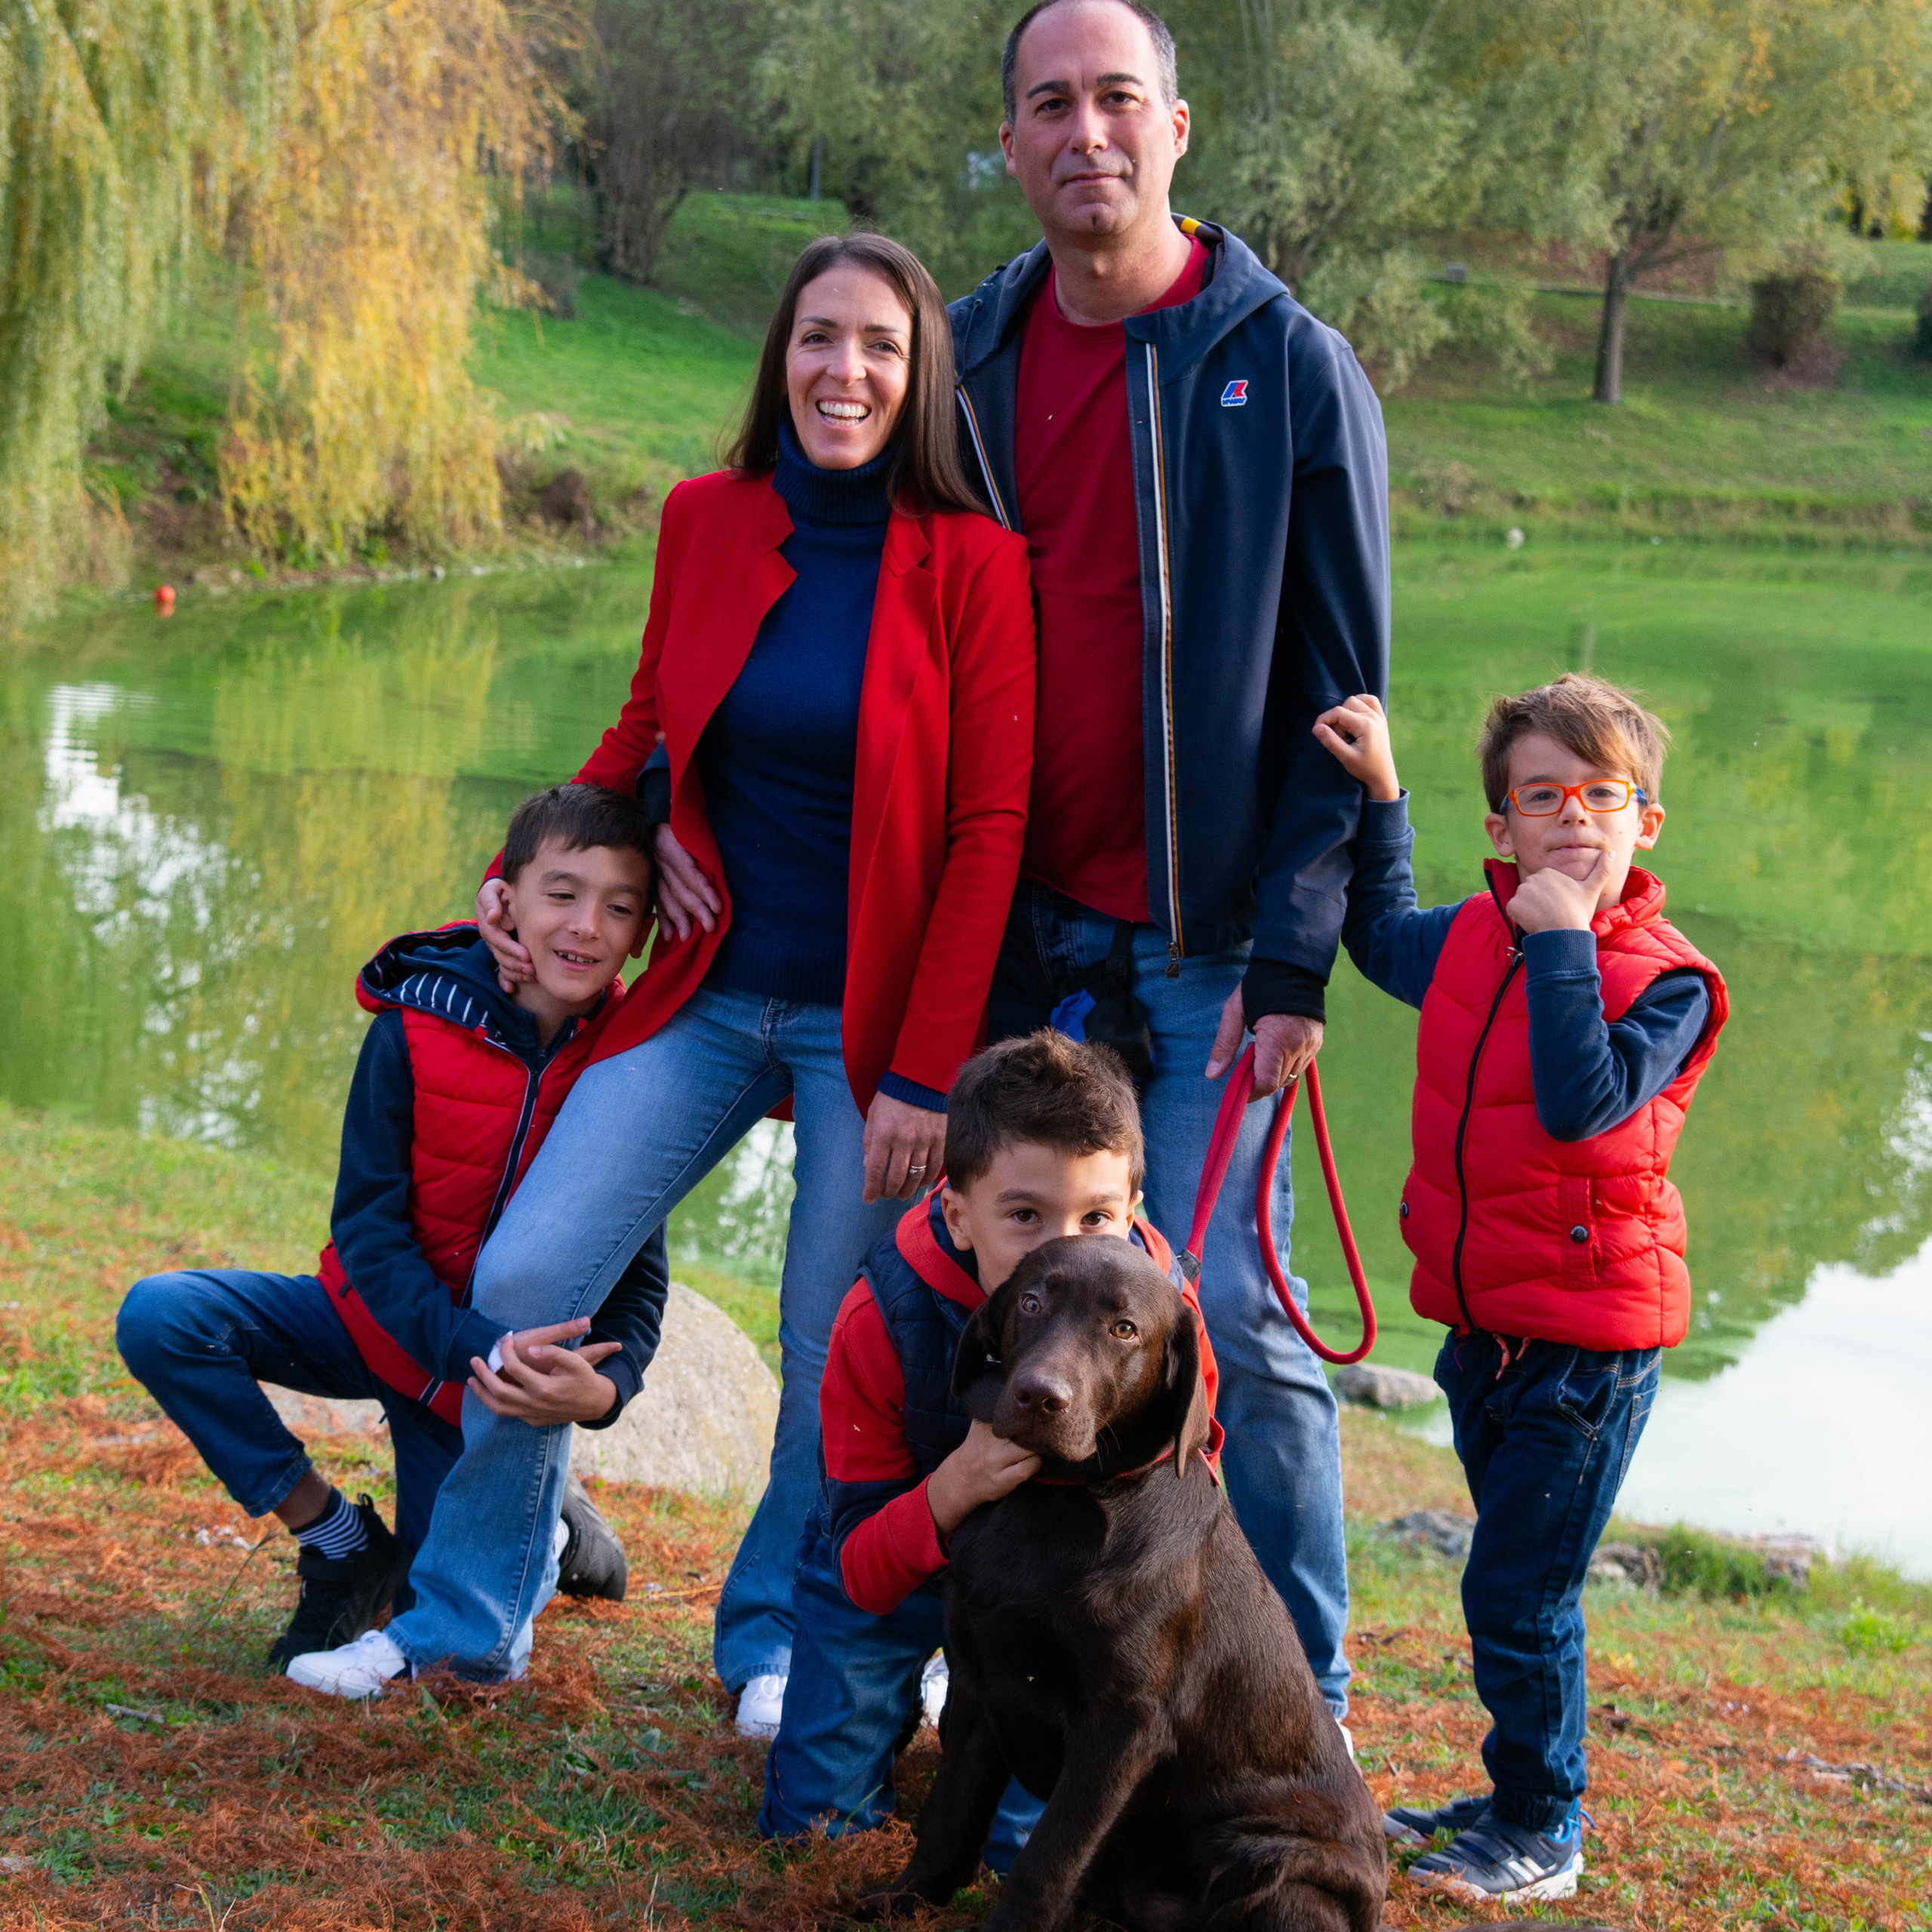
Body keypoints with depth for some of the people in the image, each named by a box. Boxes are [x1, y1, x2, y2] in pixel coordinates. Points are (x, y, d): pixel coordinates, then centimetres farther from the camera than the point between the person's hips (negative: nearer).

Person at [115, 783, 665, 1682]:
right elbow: (367, 1228, -18)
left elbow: (638, 1281, -12)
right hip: (380, 1318, 1)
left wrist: (601, 1388, -34)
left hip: (510, 1354, -1)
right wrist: (475, 1348, -34)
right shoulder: (415, 1030, -19)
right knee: (161, 1317, -23)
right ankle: (343, 1545, -7)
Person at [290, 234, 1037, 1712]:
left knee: (837, 1344, 4)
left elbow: (988, 827, -10)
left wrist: (927, 1071, -13)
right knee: (524, 1280, -3)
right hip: (710, 992, 4)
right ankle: (466, 1619, 18)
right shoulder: (708, 521, 2)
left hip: (871, 1019, -3)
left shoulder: (970, 559, -9)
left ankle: (777, 1640, 29)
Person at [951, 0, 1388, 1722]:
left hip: (1204, 940, -4)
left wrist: (1291, 960, -11)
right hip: (1015, 932, 4)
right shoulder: (969, 360, 8)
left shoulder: (1288, 367, -4)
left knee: (1230, 1314, -6)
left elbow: (1343, 694, -5)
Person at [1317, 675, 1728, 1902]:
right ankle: (1519, 1801, 35)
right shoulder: (1470, 938, 4)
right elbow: (1377, 935, 27)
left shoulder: (1666, 980, -14)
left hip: (1589, 1346, -7)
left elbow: (1582, 1106, -30)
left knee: (1519, 1597, -2)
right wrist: (1377, 792, 16)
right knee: (1516, 1589, 20)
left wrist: (1562, 942, -28)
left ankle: (1546, 1836, 14)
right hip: (1481, 1328, 7)